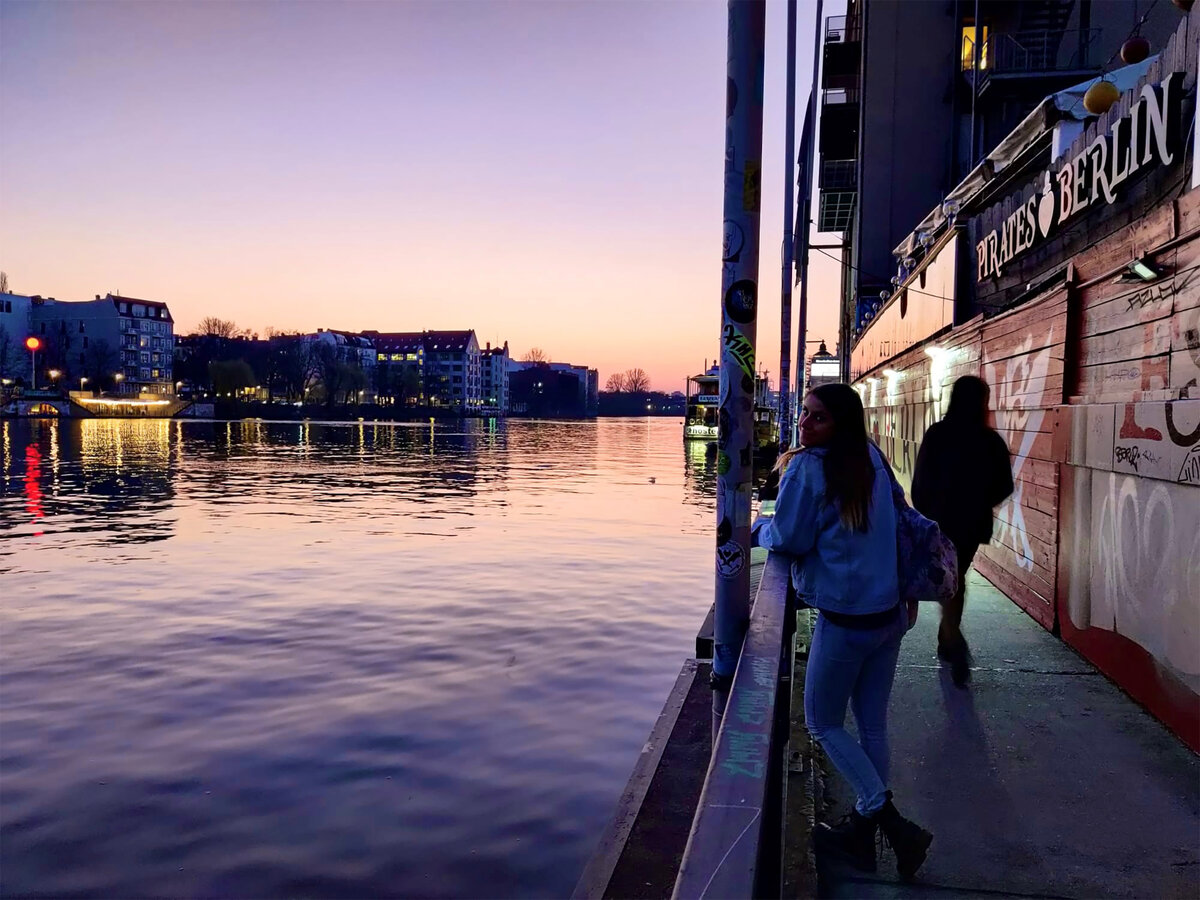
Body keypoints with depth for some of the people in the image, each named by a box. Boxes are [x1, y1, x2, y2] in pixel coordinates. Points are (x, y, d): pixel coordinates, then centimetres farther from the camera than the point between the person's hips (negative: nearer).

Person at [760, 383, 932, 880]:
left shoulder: (807, 467, -16)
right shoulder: (872, 458, 5)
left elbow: (789, 540, -11)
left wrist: (758, 528, 8)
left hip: (844, 617, -7)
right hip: (889, 611, 7)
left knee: (824, 724, 11)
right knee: (872, 724, 17)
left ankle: (894, 823, 7)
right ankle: (861, 830, 31)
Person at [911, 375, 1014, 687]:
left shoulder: (937, 434, -11)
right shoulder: (992, 441, -4)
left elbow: (920, 481, -9)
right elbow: (1004, 486, 3)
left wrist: (924, 515, 8)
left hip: (941, 520, -2)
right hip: (974, 522, 3)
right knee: (956, 578, 18)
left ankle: (955, 643, -17)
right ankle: (948, 639, 28)